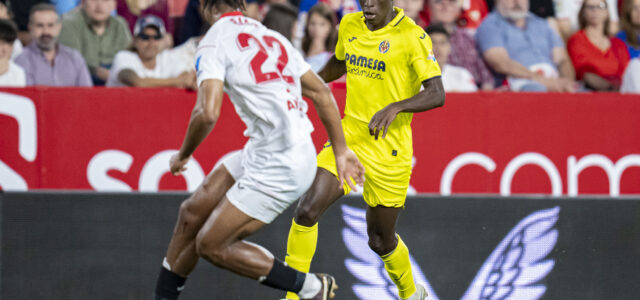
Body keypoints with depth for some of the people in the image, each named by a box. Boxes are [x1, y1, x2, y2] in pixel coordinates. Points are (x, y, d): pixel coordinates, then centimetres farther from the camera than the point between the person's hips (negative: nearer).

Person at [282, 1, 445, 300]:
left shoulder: (412, 36, -13)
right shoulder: (349, 26, 4)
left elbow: (437, 94, -19)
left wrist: (395, 107, -34)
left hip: (388, 149, -4)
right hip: (348, 137, 4)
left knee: (381, 241, 8)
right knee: (307, 210, -17)